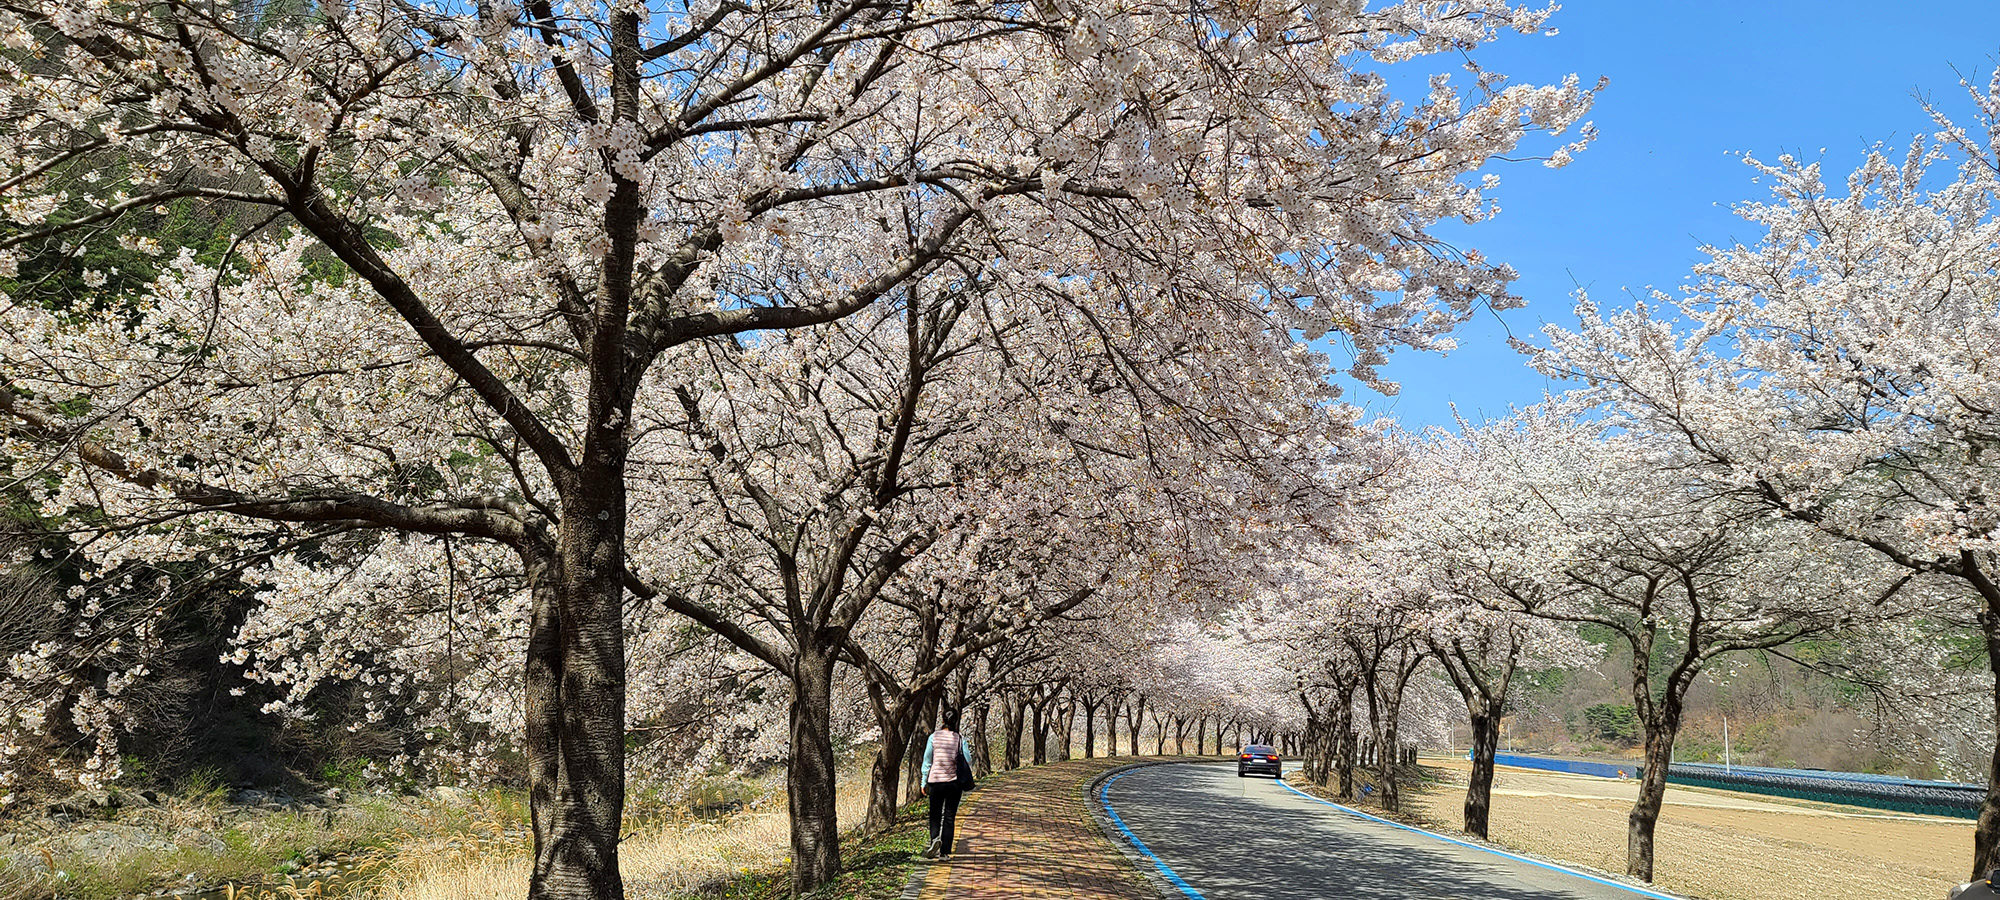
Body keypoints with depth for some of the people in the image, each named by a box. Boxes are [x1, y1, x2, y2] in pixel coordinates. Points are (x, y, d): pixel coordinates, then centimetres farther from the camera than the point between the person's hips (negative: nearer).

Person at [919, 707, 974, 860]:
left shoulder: (934, 737, -4)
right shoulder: (960, 739, -4)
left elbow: (927, 761, -1)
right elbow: (967, 762, -5)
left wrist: (924, 782, 7)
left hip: (936, 781, 0)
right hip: (954, 783, 0)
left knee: (935, 815, 11)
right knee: (949, 817, 8)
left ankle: (935, 839, -17)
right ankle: (945, 852, 7)